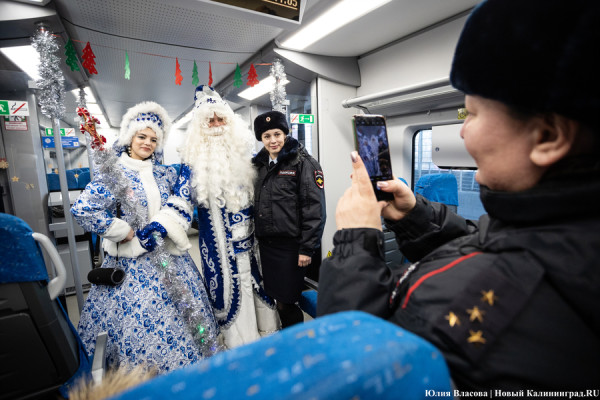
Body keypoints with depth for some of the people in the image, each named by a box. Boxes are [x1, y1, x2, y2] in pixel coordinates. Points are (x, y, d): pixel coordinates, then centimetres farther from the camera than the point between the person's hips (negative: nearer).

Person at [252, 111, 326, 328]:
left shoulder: (303, 163, -8)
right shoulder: (260, 164, 12)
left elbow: (314, 208, -13)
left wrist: (307, 248, -16)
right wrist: (256, 238, 15)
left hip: (291, 245, -6)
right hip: (266, 243, 6)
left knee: (286, 303, 1)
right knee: (276, 299, 16)